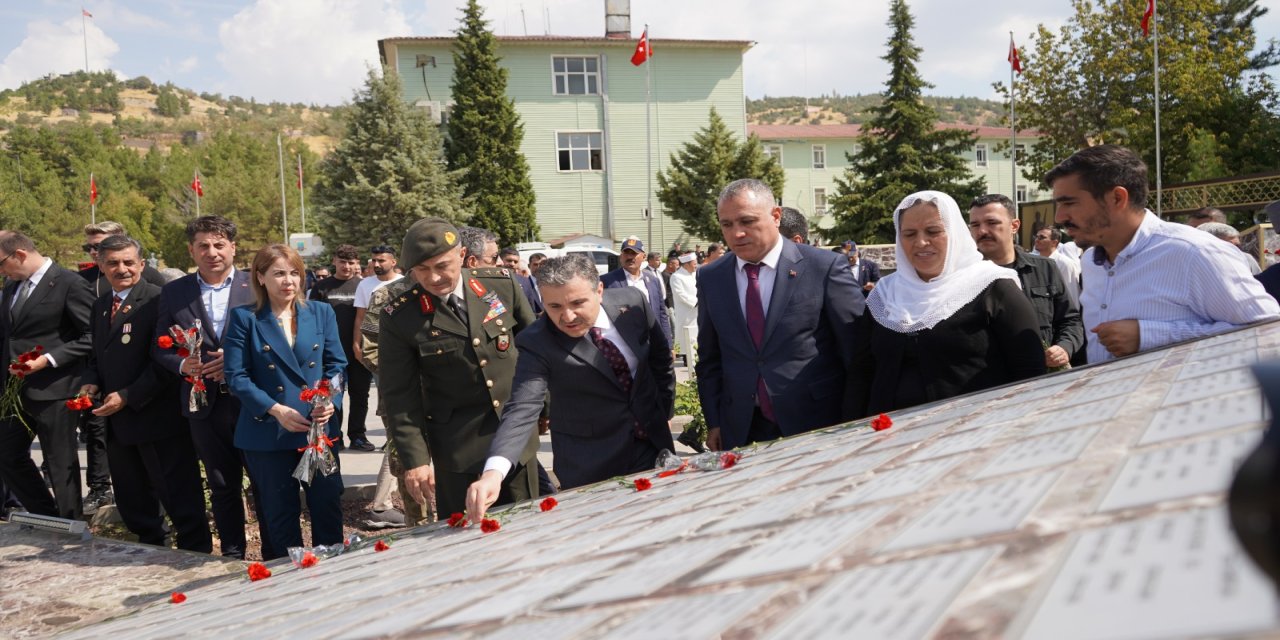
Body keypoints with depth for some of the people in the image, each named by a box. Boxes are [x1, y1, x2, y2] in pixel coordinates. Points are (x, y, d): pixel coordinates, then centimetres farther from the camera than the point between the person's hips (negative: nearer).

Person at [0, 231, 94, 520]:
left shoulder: (70, 284, -13)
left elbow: (92, 336, -15)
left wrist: (46, 360, -20)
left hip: (53, 390, -8)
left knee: (61, 464, 2)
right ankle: (47, 519, 31)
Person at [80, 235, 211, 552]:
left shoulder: (157, 299, -13)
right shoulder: (100, 306, 14)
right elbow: (97, 355, 22)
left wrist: (127, 396, -19)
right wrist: (90, 382, 2)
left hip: (156, 415, -8)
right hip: (117, 420, 8)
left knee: (178, 496, 0)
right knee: (131, 501, 19)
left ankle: (196, 553, 12)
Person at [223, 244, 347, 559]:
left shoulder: (321, 313, 5)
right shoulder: (244, 318, -2)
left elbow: (337, 365, 6)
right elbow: (236, 376, -6)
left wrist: (331, 401, -12)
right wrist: (275, 409, -17)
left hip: (319, 427, 2)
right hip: (268, 432, -2)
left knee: (328, 505, 5)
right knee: (281, 513, 9)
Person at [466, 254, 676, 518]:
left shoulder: (631, 301, -12)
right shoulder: (537, 343, -23)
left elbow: (660, 355, 5)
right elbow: (522, 409, -34)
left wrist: (664, 410, 12)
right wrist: (493, 472, -49)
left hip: (652, 441, 4)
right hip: (590, 465, -4)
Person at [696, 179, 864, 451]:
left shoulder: (826, 267, -7)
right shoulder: (710, 278, 5)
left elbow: (857, 350, -3)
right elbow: (710, 358, 11)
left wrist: (855, 426, -2)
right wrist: (714, 422, 6)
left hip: (818, 427, -2)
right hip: (742, 432, 3)